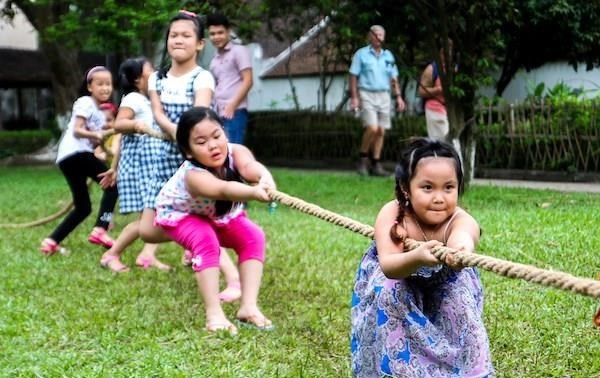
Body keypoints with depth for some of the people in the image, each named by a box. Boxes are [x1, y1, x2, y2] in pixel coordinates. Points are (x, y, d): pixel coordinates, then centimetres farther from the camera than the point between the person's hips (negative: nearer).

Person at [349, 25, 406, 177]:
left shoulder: (388, 56, 14)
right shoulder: (361, 54, 1)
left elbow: (394, 79, 17)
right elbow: (353, 77, -2)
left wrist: (398, 97, 8)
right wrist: (354, 97, -11)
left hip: (384, 96, 5)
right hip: (367, 95, -5)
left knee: (381, 131, 2)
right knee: (372, 128, -18)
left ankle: (376, 164, 8)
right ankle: (363, 158, 0)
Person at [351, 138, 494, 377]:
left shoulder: (461, 221, -37)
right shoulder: (392, 214, -35)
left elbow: (462, 238, -61)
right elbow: (388, 266, -49)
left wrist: (461, 251, -87)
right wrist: (417, 257, -71)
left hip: (444, 284, 1)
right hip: (396, 282, -1)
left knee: (459, 299, -21)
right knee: (388, 295, -27)